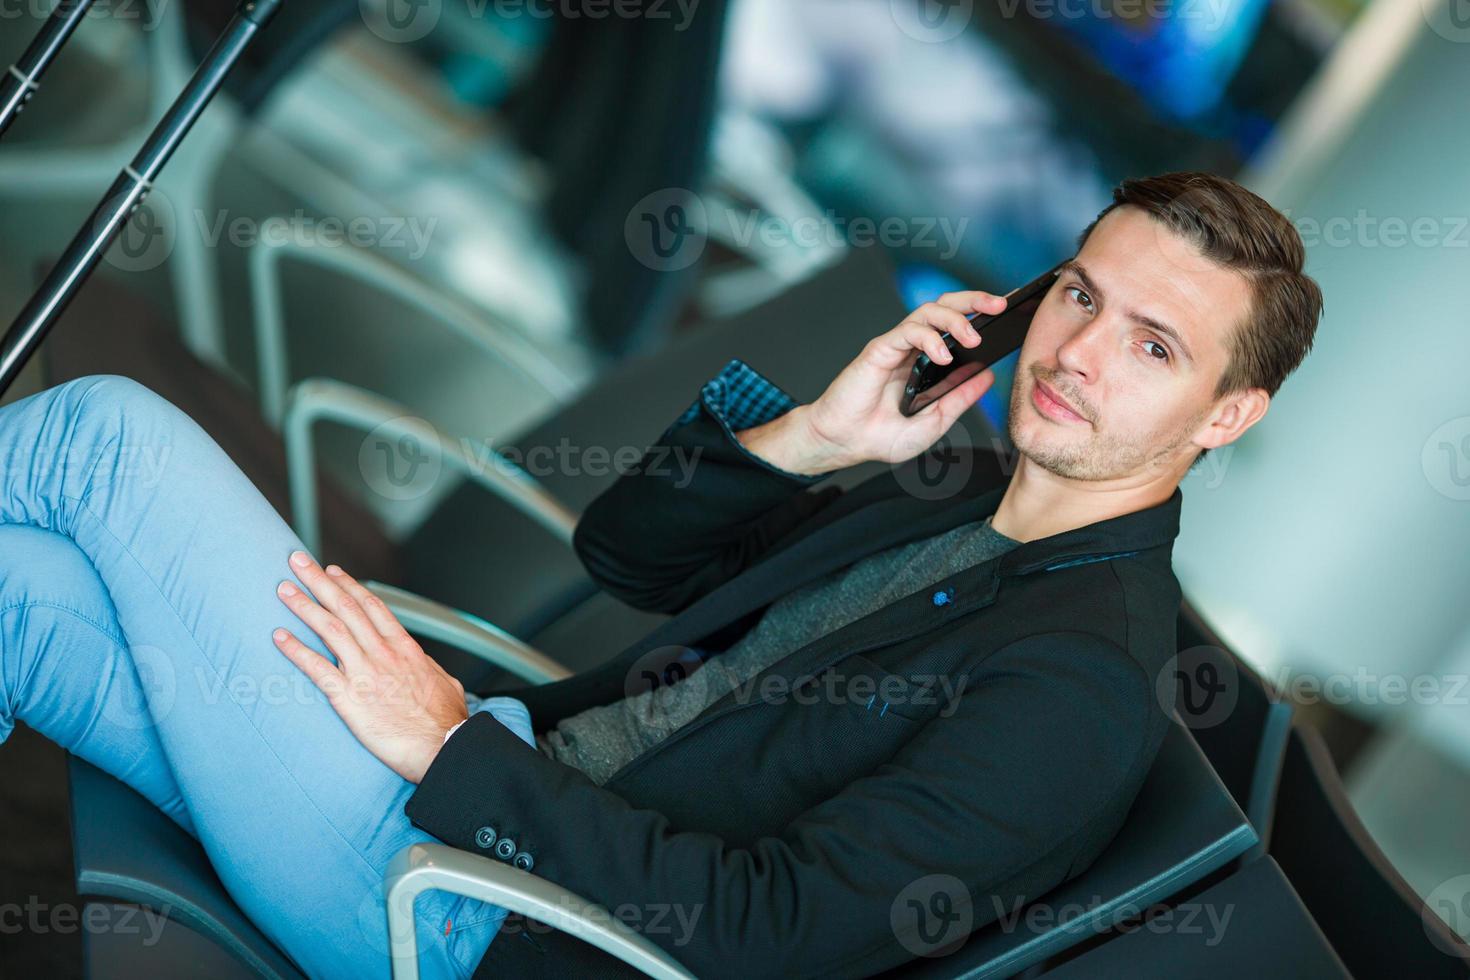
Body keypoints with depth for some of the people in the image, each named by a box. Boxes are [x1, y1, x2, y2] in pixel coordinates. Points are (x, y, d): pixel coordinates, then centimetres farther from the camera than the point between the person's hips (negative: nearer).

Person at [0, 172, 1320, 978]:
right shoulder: (953, 495, 12)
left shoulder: (1089, 688, -16)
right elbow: (621, 549, 18)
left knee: (113, 430, -9)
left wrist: (456, 750, -20)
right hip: (501, 784, 8)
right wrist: (806, 438, -1)